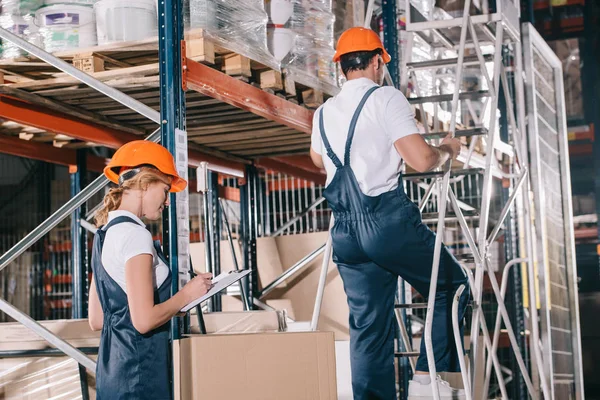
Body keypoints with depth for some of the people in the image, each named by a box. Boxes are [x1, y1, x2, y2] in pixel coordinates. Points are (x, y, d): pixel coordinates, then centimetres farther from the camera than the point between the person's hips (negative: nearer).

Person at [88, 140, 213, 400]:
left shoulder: (104, 234, 12)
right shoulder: (135, 235, -14)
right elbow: (144, 320, -21)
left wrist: (171, 307, 16)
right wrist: (186, 295, -5)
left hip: (111, 367, 9)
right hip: (138, 374, -9)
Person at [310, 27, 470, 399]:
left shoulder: (323, 113, 15)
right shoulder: (386, 98, -4)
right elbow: (422, 160, -12)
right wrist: (446, 150, 9)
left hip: (346, 231, 6)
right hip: (388, 219, -6)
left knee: (369, 326, 9)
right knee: (452, 286, 13)